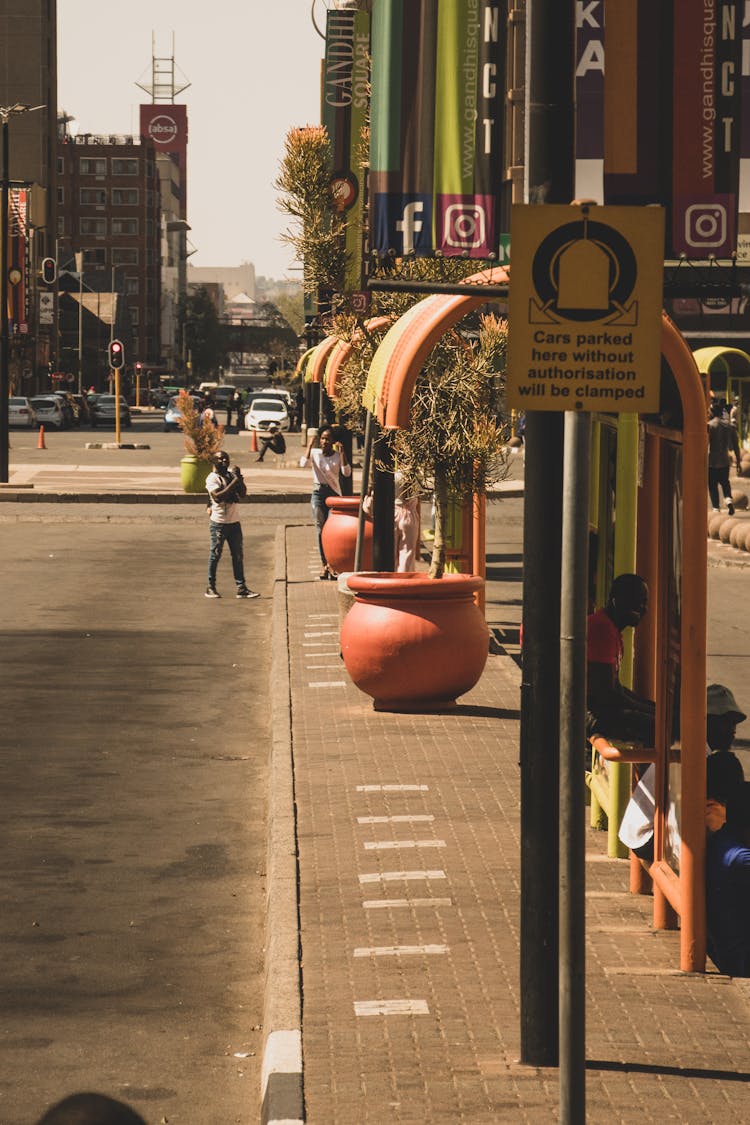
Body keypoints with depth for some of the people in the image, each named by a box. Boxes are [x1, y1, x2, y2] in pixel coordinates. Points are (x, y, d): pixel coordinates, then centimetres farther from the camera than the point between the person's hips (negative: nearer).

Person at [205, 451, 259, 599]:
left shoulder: (232, 475, 12)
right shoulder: (212, 478, -6)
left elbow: (243, 495, 4)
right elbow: (218, 496, -21)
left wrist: (239, 479, -11)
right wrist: (234, 482, -21)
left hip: (234, 522, 5)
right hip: (219, 523, -5)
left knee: (238, 555, 4)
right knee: (215, 555, 1)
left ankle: (241, 588, 5)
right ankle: (211, 587, 9)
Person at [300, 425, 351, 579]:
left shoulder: (338, 456, 2)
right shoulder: (315, 453, 2)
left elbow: (347, 472, -12)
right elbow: (303, 463, -16)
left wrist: (342, 452, -15)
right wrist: (309, 446, -15)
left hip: (334, 493, -1)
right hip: (318, 493, 1)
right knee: (321, 529, 1)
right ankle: (324, 565, 5)